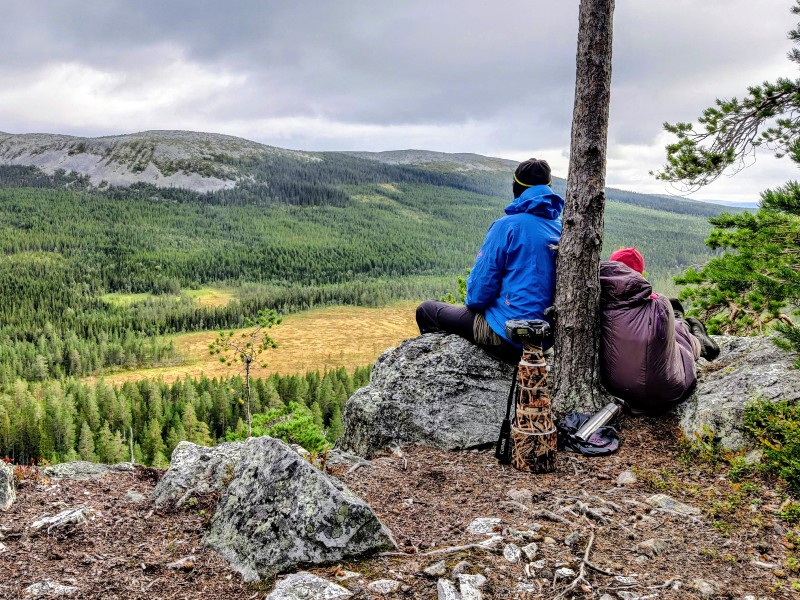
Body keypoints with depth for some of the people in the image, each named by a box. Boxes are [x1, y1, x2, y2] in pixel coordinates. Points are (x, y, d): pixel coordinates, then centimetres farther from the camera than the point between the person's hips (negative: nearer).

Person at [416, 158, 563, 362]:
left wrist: (472, 303, 10)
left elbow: (482, 284, -13)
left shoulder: (508, 225, -15)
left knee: (426, 310, 12)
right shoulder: (562, 227, 4)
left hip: (508, 336, -7)